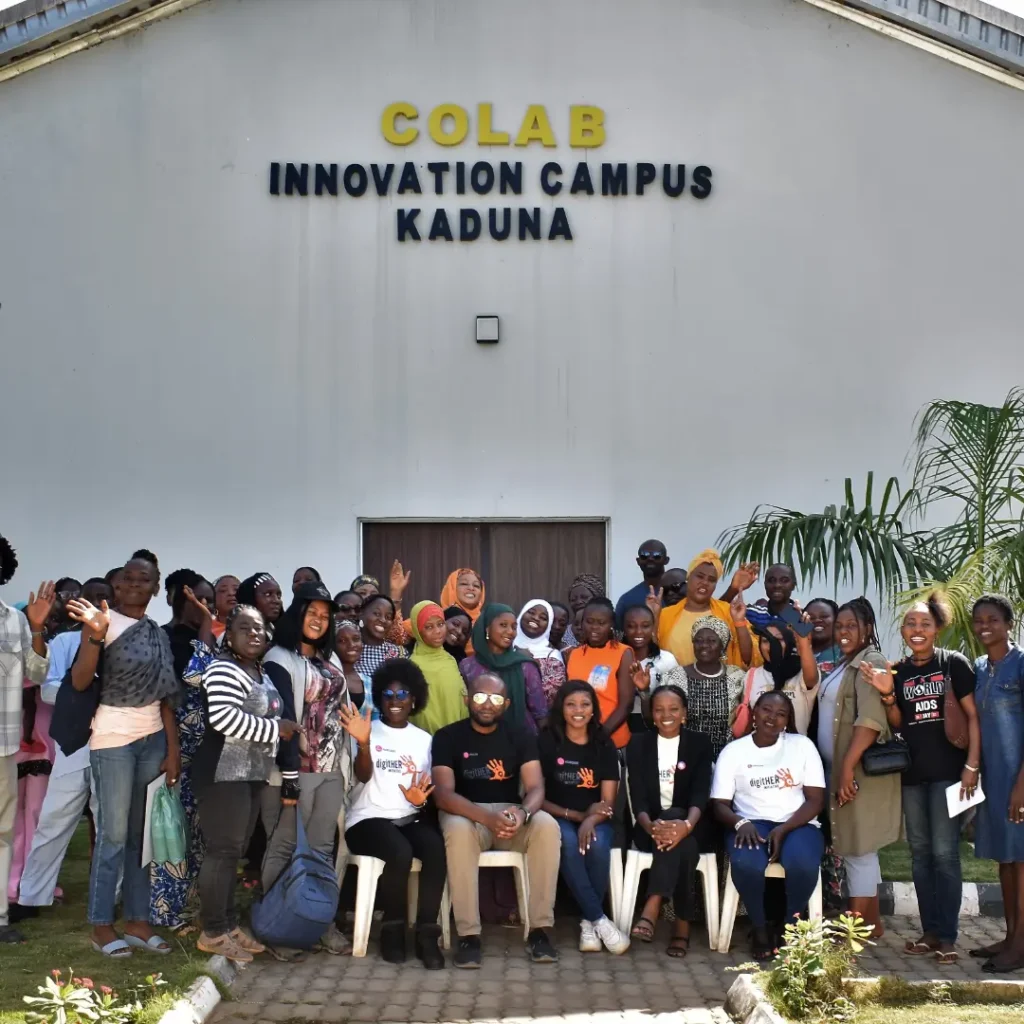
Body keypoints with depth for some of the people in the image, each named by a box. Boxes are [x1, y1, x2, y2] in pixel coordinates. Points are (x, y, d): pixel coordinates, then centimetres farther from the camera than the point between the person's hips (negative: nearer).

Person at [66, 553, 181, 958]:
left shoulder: (158, 634, 11)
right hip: (114, 738, -6)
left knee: (142, 833, 10)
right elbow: (80, 682, -16)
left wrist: (173, 750, 9)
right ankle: (102, 925, 5)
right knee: (113, 833, -4)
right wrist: (95, 636, -30)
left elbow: (165, 697, 13)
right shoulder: (103, 621, -7)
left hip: (153, 739, 6)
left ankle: (137, 921, 17)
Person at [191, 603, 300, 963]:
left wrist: (280, 729, 12)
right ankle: (212, 932, -1)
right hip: (224, 774, -10)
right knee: (222, 850, -7)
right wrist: (275, 729, -20)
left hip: (251, 774, 10)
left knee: (234, 851, 13)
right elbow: (223, 717, -28)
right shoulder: (224, 669, -14)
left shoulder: (260, 673, 17)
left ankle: (228, 924, 20)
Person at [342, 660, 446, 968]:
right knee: (401, 853, -34)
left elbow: (427, 787, 13)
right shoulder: (369, 731, 5)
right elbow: (363, 776, -9)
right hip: (369, 818, -3)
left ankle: (427, 932, -23)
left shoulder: (423, 739, 16)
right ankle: (393, 929, -14)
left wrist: (420, 798, -11)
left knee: (437, 849, -30)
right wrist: (364, 743, -28)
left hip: (410, 819, 3)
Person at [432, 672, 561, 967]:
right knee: (458, 830, -38)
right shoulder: (448, 737, -4)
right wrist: (487, 817, -32)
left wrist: (522, 813, -32)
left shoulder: (521, 738, 4)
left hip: (511, 813, 2)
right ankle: (468, 935, -33)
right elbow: (443, 794, -15)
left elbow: (535, 787, -6)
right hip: (467, 813, -2)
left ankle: (539, 929, -24)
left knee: (547, 826, -30)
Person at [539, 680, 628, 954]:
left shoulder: (604, 746, 5)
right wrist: (576, 815, -15)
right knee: (568, 843, -36)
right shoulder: (547, 743, 0)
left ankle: (588, 921, -19)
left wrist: (590, 820, -24)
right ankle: (599, 919, -31)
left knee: (597, 845, -34)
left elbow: (608, 802, -1)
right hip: (558, 819, -1)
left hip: (595, 820, 1)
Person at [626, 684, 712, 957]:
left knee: (681, 837, -37)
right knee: (683, 846, -34)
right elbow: (637, 795, -5)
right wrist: (650, 826, -29)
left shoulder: (700, 744, 5)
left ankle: (652, 909, -44)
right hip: (651, 828, 0)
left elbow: (701, 792, -10)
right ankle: (682, 924, -39)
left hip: (689, 826, 0)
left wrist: (687, 825, -33)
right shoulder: (638, 744, 7)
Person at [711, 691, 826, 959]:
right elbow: (719, 804, 3)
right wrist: (740, 823, -20)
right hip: (751, 824, 0)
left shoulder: (802, 745, 7)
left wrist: (783, 829, -15)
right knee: (747, 864, -35)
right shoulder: (733, 751, 6)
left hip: (797, 824, 0)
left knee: (802, 864, -34)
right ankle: (760, 927, -7)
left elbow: (816, 800, 1)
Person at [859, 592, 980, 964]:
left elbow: (973, 715, -5)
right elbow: (896, 725, 9)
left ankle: (948, 937, -2)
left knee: (944, 852, -7)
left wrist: (972, 765, -12)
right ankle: (930, 931, 15)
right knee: (919, 852, 8)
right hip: (911, 773, 5)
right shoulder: (897, 672, 9)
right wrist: (887, 695, -8)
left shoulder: (954, 663, -3)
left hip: (947, 770, -5)